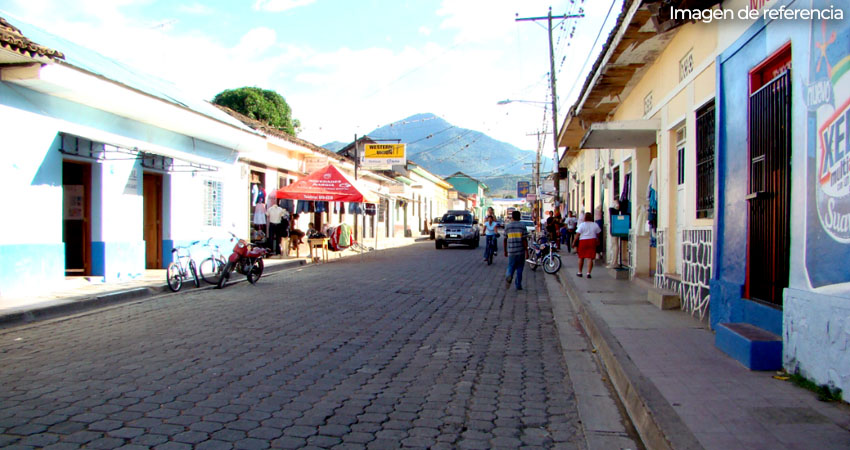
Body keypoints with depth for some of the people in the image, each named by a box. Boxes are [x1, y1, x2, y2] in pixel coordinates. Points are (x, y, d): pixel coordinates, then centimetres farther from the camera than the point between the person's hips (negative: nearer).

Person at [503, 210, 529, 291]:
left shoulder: (507, 226, 3)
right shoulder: (522, 226, -3)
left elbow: (505, 240, 7)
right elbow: (524, 240, -7)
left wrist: (505, 251, 16)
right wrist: (526, 251, -4)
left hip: (511, 251, 1)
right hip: (521, 251, -1)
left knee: (511, 267, 7)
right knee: (519, 268, 11)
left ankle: (509, 276, -25)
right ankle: (518, 285, 14)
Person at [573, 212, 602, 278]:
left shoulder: (582, 225, -6)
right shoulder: (595, 225, 2)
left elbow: (577, 235, -9)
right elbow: (598, 233, 11)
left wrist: (574, 242, -2)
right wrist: (597, 240, 28)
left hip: (583, 241, -1)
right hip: (592, 241, 1)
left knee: (581, 257, 13)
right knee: (590, 258, -1)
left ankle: (579, 272, 21)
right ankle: (588, 273, -9)